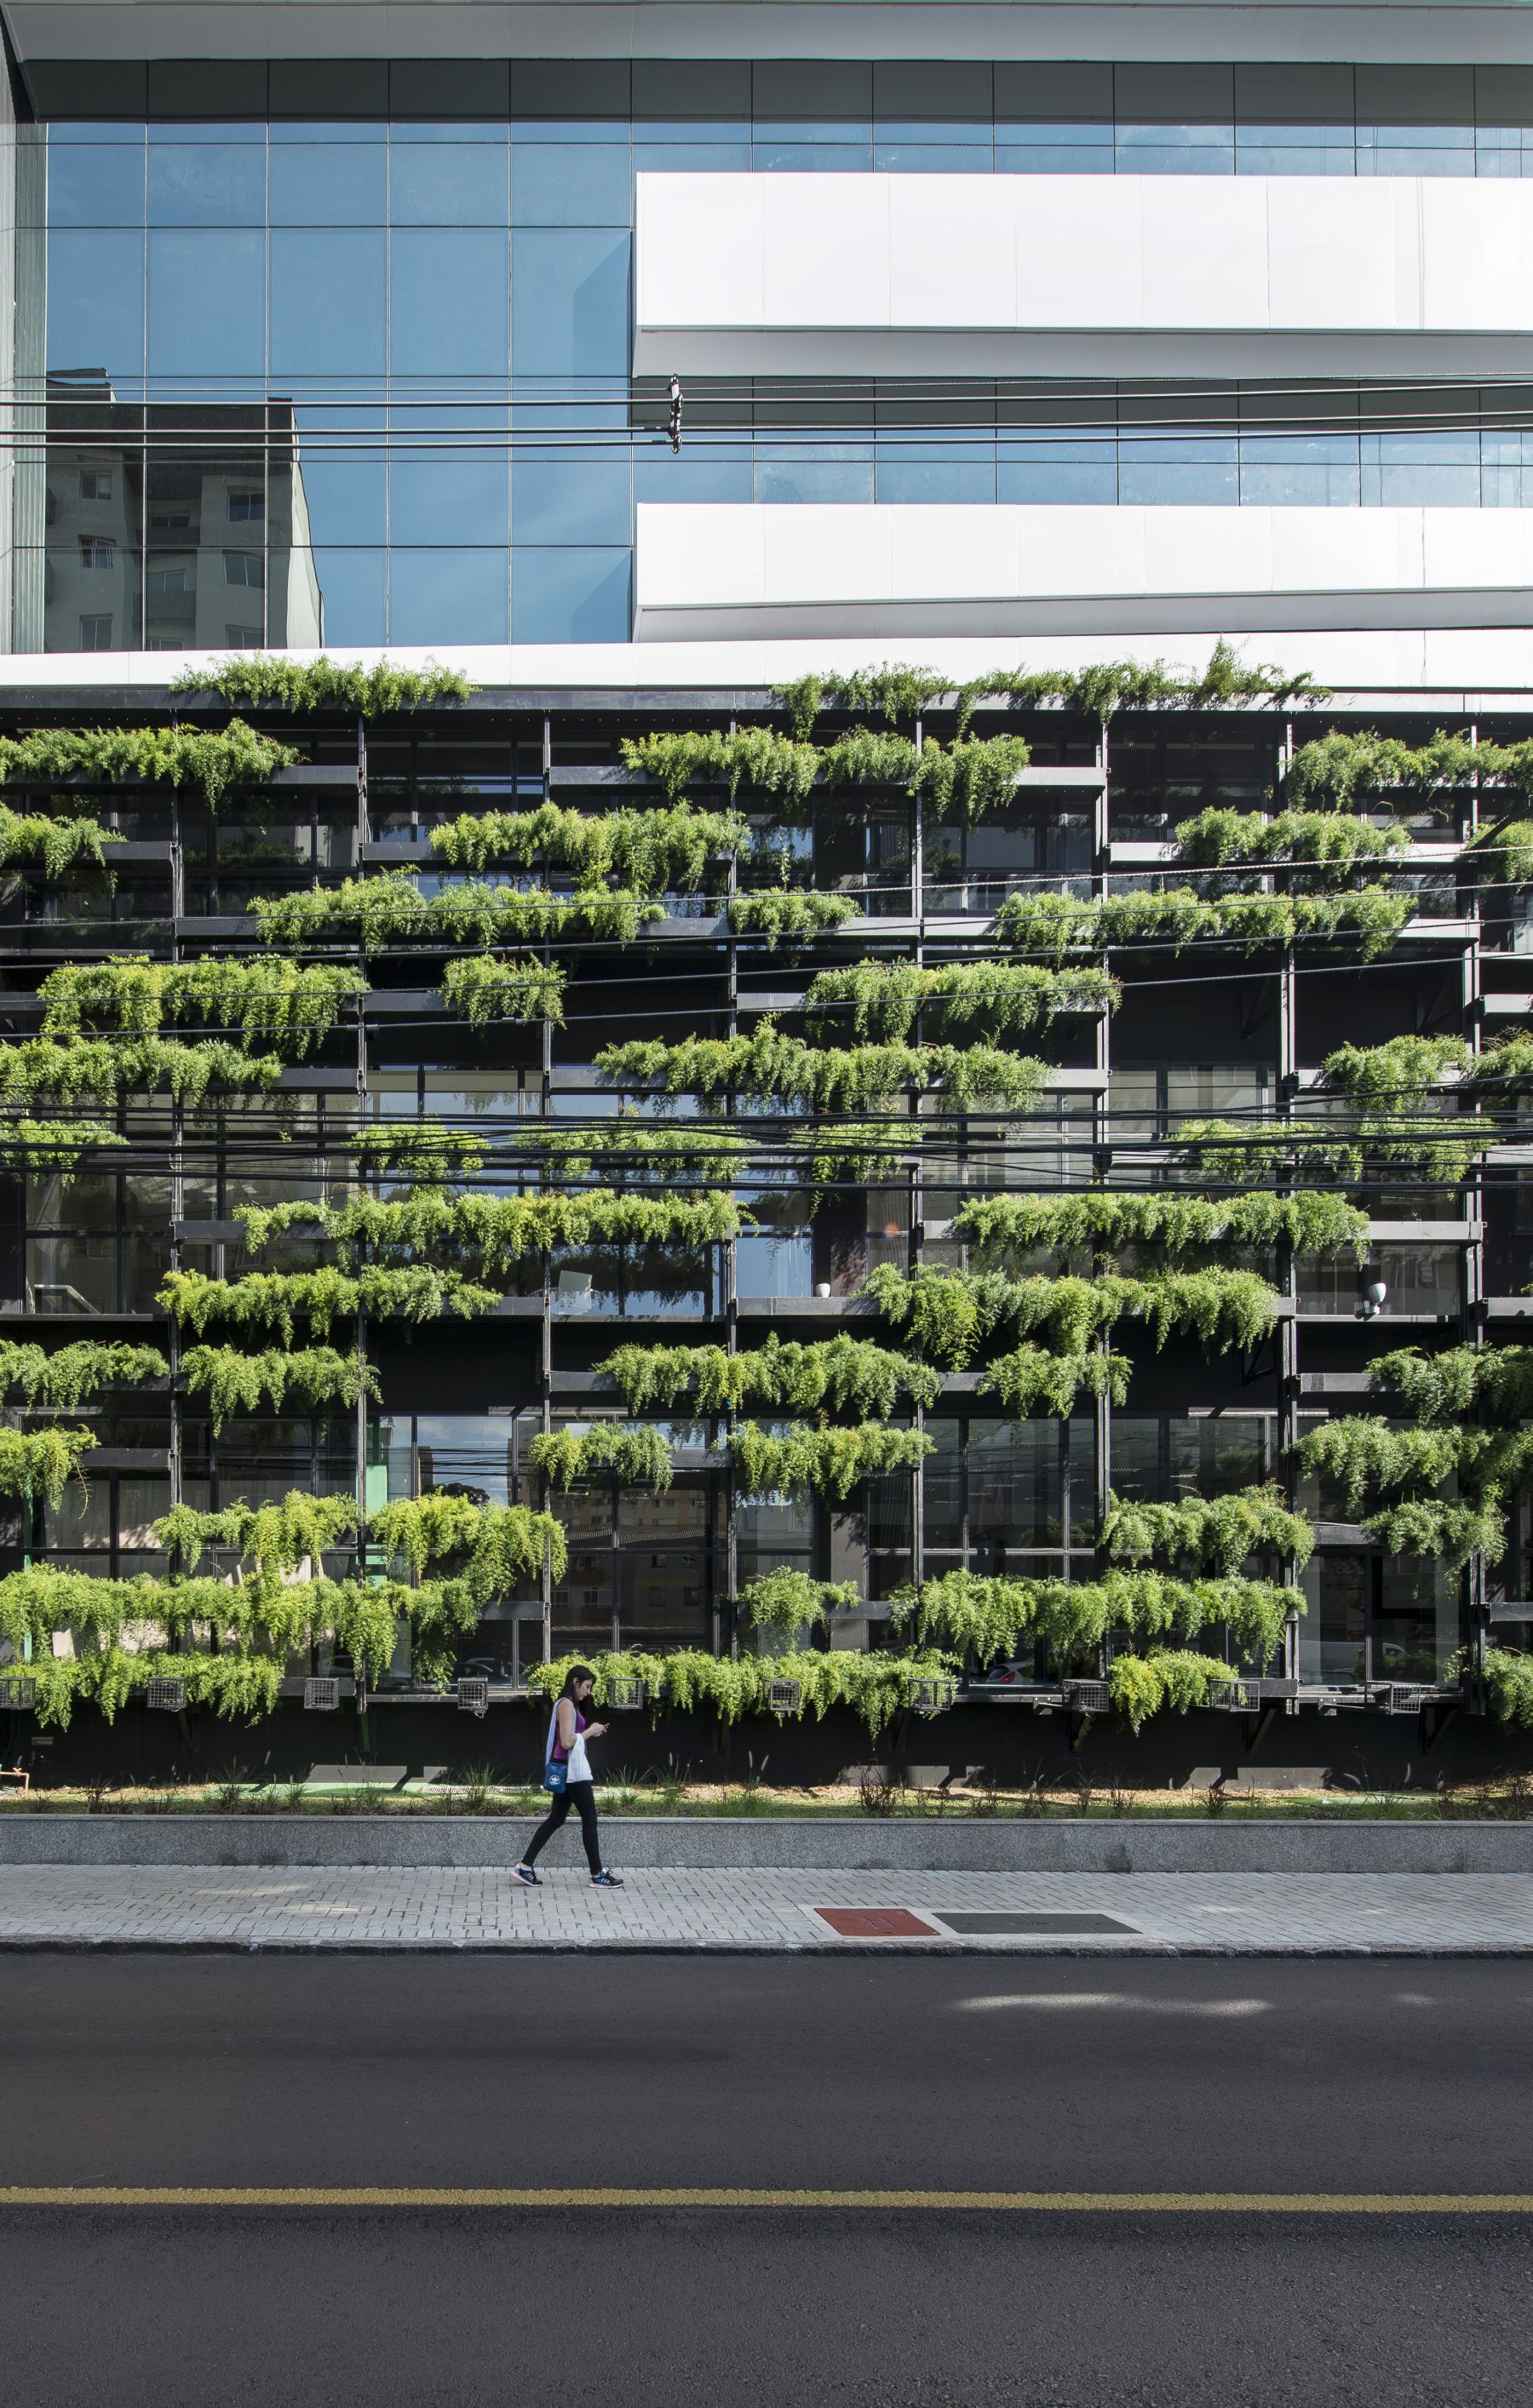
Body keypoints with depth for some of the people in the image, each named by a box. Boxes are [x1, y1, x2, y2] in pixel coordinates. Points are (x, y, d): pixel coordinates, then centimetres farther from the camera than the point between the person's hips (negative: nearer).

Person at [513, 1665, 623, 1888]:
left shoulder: (567, 1704, 17)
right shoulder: (567, 1705, -14)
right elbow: (567, 1742, -21)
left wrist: (591, 1732, 8)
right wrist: (590, 1731, -9)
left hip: (567, 1770, 10)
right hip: (573, 1769, -10)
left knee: (556, 1819, 10)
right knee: (589, 1819, -2)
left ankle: (525, 1867, 7)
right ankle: (597, 1876, 3)